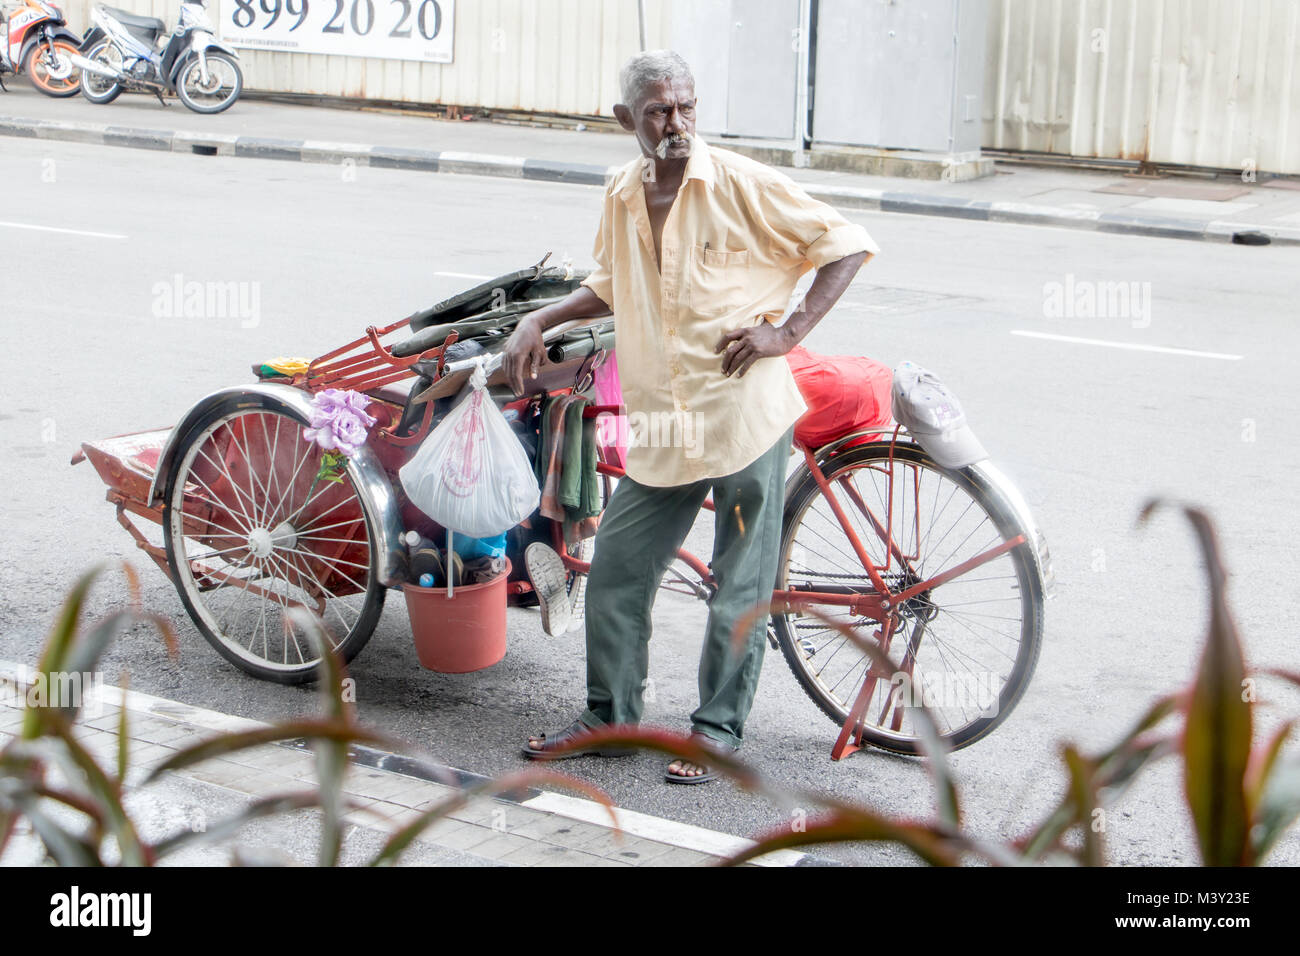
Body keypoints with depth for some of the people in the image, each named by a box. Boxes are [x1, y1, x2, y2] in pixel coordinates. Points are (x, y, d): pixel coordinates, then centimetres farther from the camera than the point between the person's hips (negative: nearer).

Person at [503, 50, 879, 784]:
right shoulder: (622, 196, 8)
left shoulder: (741, 184, -9)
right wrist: (539, 321, 14)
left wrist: (789, 332, -13)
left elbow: (846, 244, -5)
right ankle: (611, 715, 25)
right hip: (663, 425, 5)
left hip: (744, 415, -5)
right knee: (615, 570, 8)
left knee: (741, 586, 4)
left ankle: (720, 730, 19)